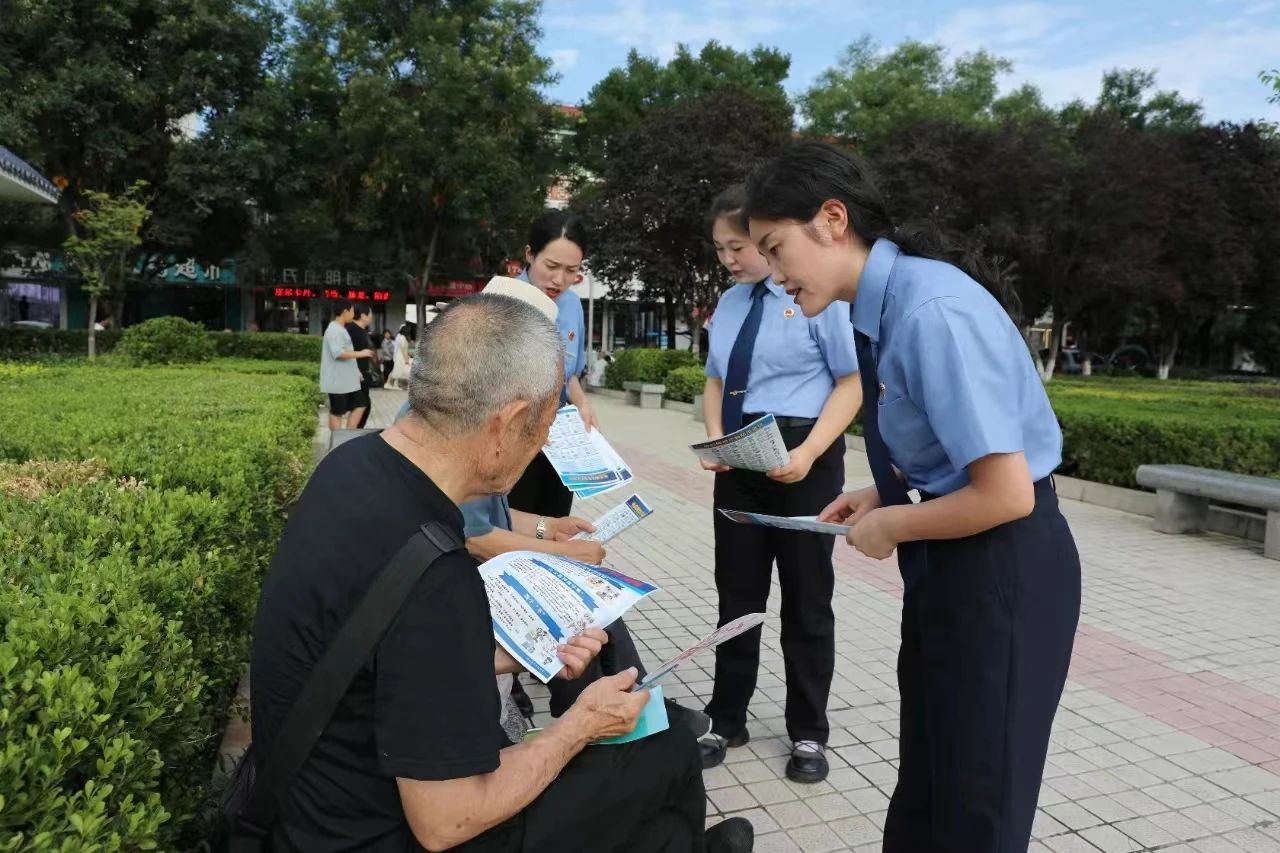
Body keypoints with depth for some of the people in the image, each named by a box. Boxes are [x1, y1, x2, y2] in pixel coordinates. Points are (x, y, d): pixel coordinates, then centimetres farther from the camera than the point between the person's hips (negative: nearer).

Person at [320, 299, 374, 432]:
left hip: (348, 380, 10)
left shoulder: (341, 329, 17)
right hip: (338, 381, -10)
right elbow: (338, 353, -26)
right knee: (337, 412, -1)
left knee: (358, 407, 10)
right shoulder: (334, 329, -17)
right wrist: (360, 353, -17)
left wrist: (356, 371, 22)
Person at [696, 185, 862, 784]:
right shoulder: (730, 303, 10)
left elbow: (853, 382, -11)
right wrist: (715, 440, -3)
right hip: (738, 465, 6)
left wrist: (808, 453, -21)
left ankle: (808, 733, 26)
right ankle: (726, 722, 29)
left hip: (802, 462, -5)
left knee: (806, 598, 9)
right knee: (736, 594, 13)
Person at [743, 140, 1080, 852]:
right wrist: (882, 497, 3)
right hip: (950, 564, 9)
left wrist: (892, 525, -13)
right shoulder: (886, 304, 2)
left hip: (1002, 568, -9)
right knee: (927, 780, 25)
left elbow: (1006, 493, -26)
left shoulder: (932, 311, -26)